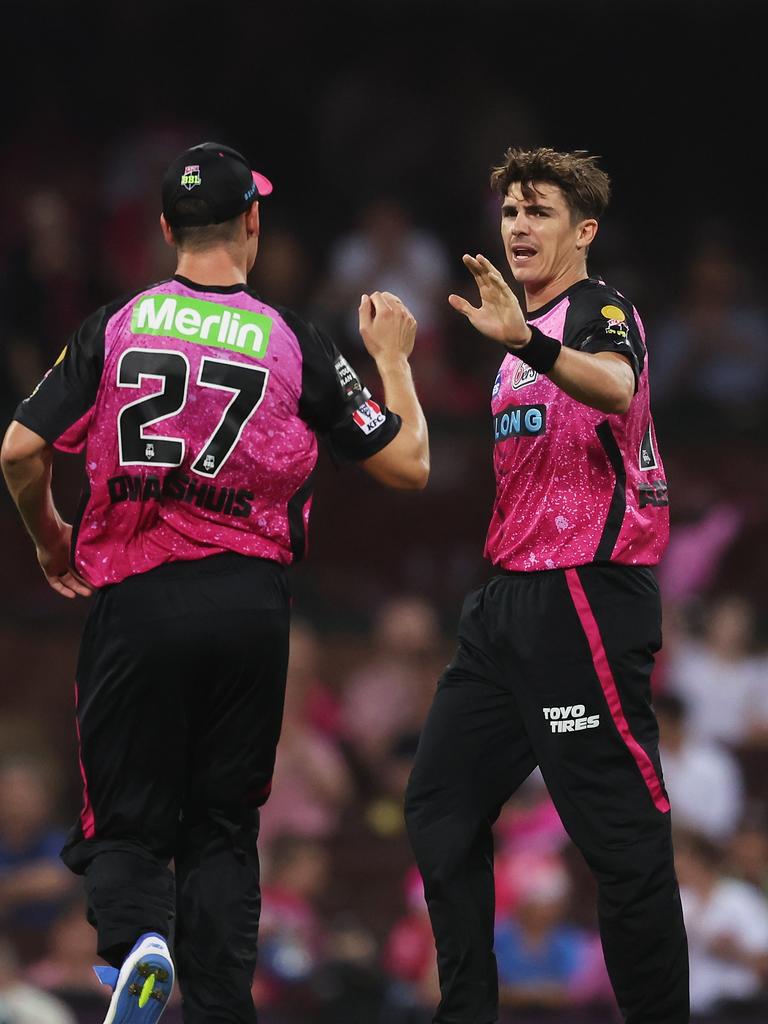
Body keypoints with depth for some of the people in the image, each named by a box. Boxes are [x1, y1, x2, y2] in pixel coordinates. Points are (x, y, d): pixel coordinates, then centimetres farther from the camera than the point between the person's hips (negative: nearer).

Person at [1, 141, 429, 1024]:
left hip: (134, 603, 0)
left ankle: (132, 936, -23)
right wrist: (393, 360, 21)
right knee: (222, 828, 12)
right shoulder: (299, 344, 1)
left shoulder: (114, 327, 1)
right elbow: (407, 464, 5)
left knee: (125, 824, 7)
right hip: (252, 603, 1)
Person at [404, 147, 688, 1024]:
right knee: (442, 804, 11)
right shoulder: (524, 333, 20)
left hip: (585, 592, -10)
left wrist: (527, 344, -50)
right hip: (509, 598, 10)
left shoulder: (601, 310, -8)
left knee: (622, 835, -12)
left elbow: (616, 387, -34)